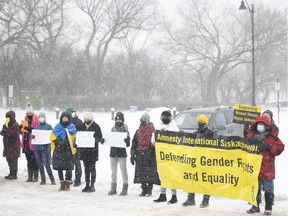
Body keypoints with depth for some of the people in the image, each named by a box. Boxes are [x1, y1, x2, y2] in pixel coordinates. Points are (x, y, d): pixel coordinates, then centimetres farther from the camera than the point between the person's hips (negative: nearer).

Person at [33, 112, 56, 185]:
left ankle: (52, 179, 0)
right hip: (37, 147, 5)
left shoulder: (48, 126, 2)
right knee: (40, 164, 8)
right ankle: (43, 179, 16)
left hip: (45, 147, -5)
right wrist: (32, 136, -10)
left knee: (46, 164, -11)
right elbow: (32, 135, 12)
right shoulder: (36, 126, 13)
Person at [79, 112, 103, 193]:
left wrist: (95, 139, -23)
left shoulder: (96, 126, -4)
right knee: (86, 168, 10)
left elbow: (100, 137, -3)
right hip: (84, 150, 5)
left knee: (92, 167, -2)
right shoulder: (82, 126, 9)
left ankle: (92, 185, 2)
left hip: (93, 150, -5)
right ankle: (87, 185, 16)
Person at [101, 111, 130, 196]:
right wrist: (103, 140, -8)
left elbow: (128, 144, -5)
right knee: (113, 171, 10)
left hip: (122, 153, -5)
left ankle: (125, 189, 4)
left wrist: (127, 141, -28)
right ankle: (113, 188, 16)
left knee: (123, 171, -1)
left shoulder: (125, 128, -2)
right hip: (113, 152, 5)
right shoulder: (113, 128, 11)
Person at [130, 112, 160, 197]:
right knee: (141, 173, 6)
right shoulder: (138, 132, 14)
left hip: (149, 155, -5)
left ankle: (149, 190, 6)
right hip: (140, 156, 5)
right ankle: (144, 189, 15)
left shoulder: (152, 131, -4)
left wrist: (154, 155, -11)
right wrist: (132, 155, 13)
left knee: (150, 173, -3)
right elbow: (134, 144, 18)